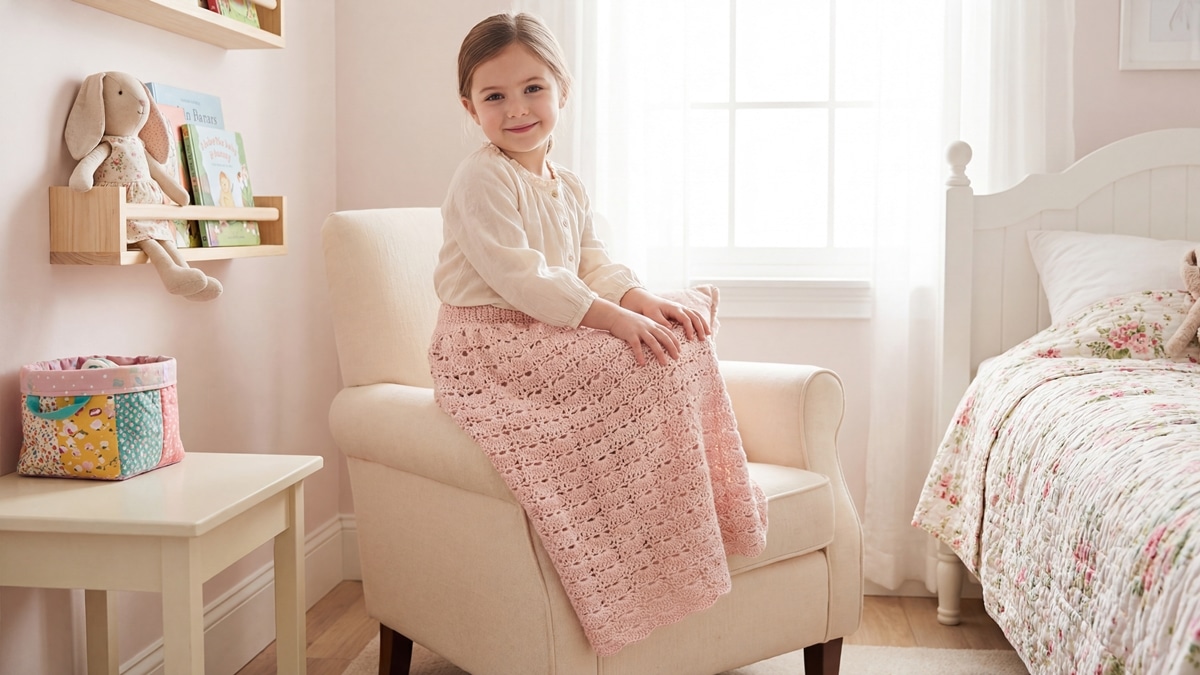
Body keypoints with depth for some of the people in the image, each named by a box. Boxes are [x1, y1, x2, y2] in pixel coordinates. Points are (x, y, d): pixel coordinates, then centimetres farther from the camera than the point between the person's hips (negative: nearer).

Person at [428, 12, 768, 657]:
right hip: (490, 346, -9)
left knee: (680, 330, 1)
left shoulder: (567, 186, 16)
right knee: (634, 365, -26)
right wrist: (614, 318, -28)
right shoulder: (481, 178, -14)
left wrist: (646, 301, -9)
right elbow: (517, 277, -23)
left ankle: (704, 503, 8)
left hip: (553, 337, 9)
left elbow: (594, 263, 13)